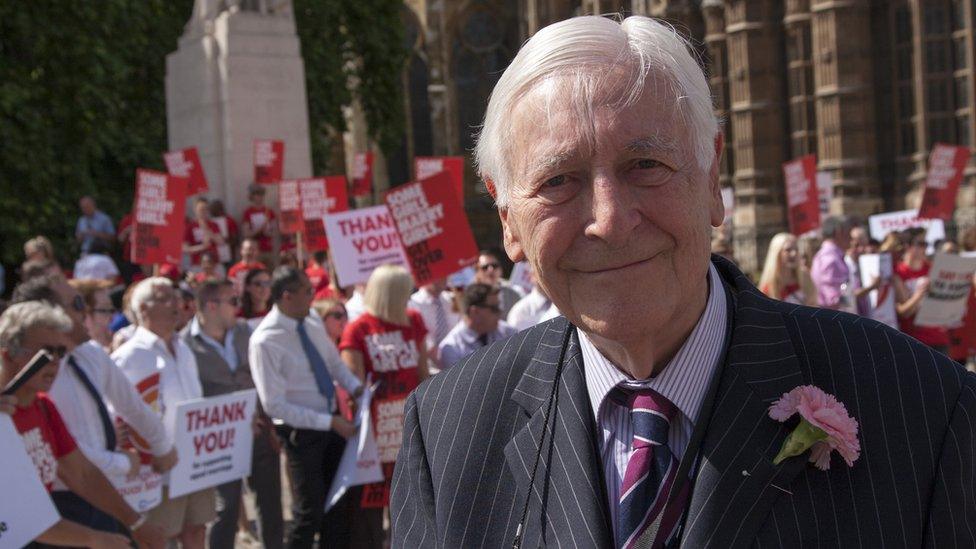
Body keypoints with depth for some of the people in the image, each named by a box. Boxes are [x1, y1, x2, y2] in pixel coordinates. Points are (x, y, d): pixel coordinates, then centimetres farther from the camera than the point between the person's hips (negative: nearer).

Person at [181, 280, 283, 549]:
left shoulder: (243, 330, 5)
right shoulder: (185, 345, -13)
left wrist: (272, 423, 6)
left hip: (261, 432, 5)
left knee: (271, 503, 12)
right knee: (227, 509, 3)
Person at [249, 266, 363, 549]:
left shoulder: (312, 321, -2)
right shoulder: (265, 341, -24)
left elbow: (334, 361, 13)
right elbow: (275, 406, -23)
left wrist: (356, 387, -8)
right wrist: (330, 422, -24)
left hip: (331, 422, 7)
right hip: (301, 431, -7)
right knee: (310, 511, 4)